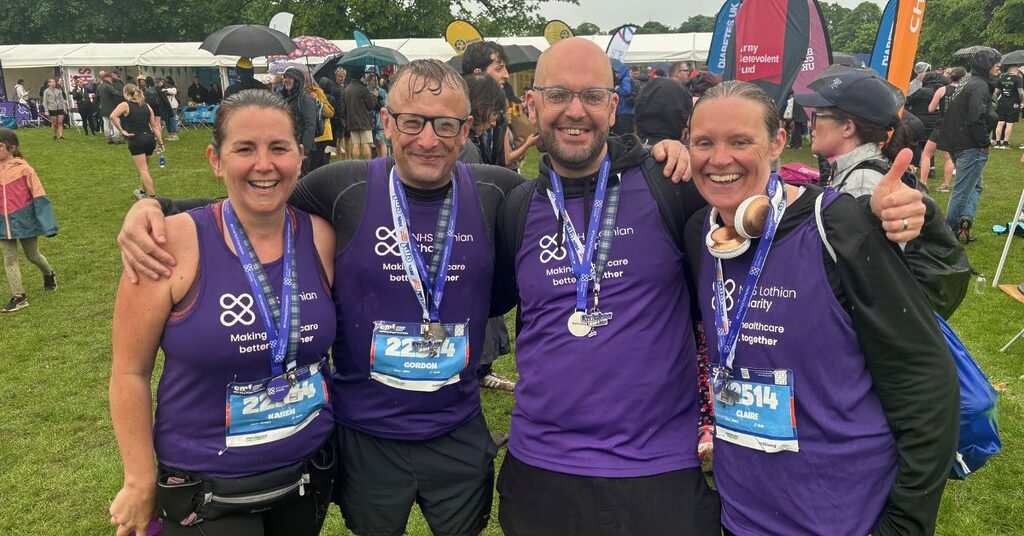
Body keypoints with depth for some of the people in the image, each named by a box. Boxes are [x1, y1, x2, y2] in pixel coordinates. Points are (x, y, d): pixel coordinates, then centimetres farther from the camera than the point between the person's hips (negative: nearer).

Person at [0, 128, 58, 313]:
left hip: (25, 220, -4)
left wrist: (47, 224, -13)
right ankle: (18, 297, 11)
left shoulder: (23, 168, -13)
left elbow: (38, 196, -10)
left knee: (32, 255, 14)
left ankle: (49, 275, 44)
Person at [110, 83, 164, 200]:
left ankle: (152, 196, -10)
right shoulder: (146, 106, 13)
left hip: (136, 141, -6)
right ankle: (144, 192, 38)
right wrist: (161, 143, 11)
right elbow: (155, 126, 11)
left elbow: (113, 116, -20)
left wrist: (121, 131, -10)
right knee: (144, 168, 23)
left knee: (143, 170, -4)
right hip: (149, 139, 6)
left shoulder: (125, 105, -1)